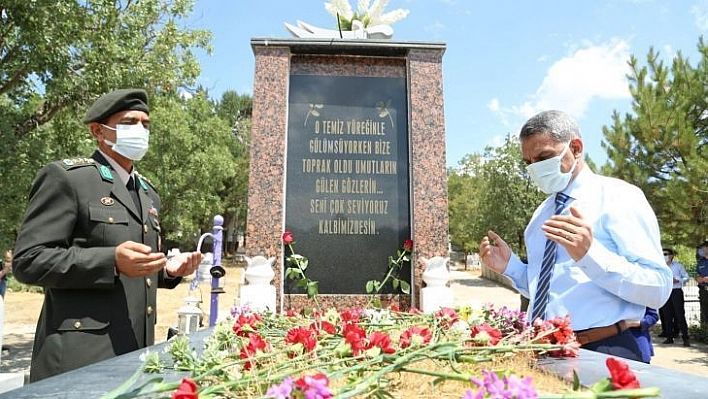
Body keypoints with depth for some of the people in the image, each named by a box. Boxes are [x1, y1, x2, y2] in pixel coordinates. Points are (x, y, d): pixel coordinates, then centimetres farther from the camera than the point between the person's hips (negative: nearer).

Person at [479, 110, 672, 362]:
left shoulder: (618, 197, -6)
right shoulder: (541, 214, 12)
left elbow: (658, 289, -14)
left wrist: (590, 254, -28)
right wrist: (509, 266, -1)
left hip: (604, 353, -5)